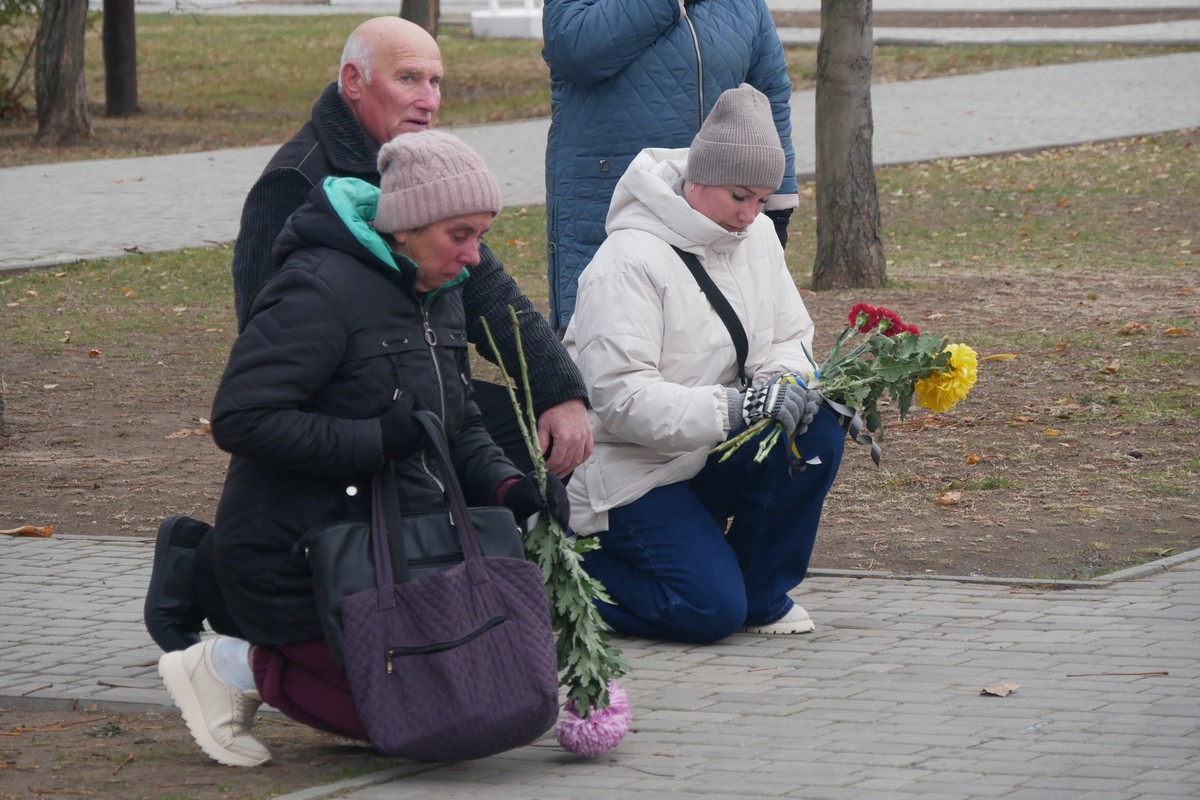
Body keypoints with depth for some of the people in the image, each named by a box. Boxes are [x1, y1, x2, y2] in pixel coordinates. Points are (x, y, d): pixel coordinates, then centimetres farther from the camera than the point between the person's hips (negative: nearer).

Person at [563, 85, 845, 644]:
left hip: (710, 457, 7)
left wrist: (787, 378, -16)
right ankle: (573, 569, 5)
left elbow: (787, 338, 10)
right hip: (627, 470, -7)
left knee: (819, 430, -19)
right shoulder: (628, 262, -21)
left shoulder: (755, 235, 3)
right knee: (711, 611, -21)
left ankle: (762, 594, -1)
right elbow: (620, 399, -26)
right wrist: (733, 407, -36)